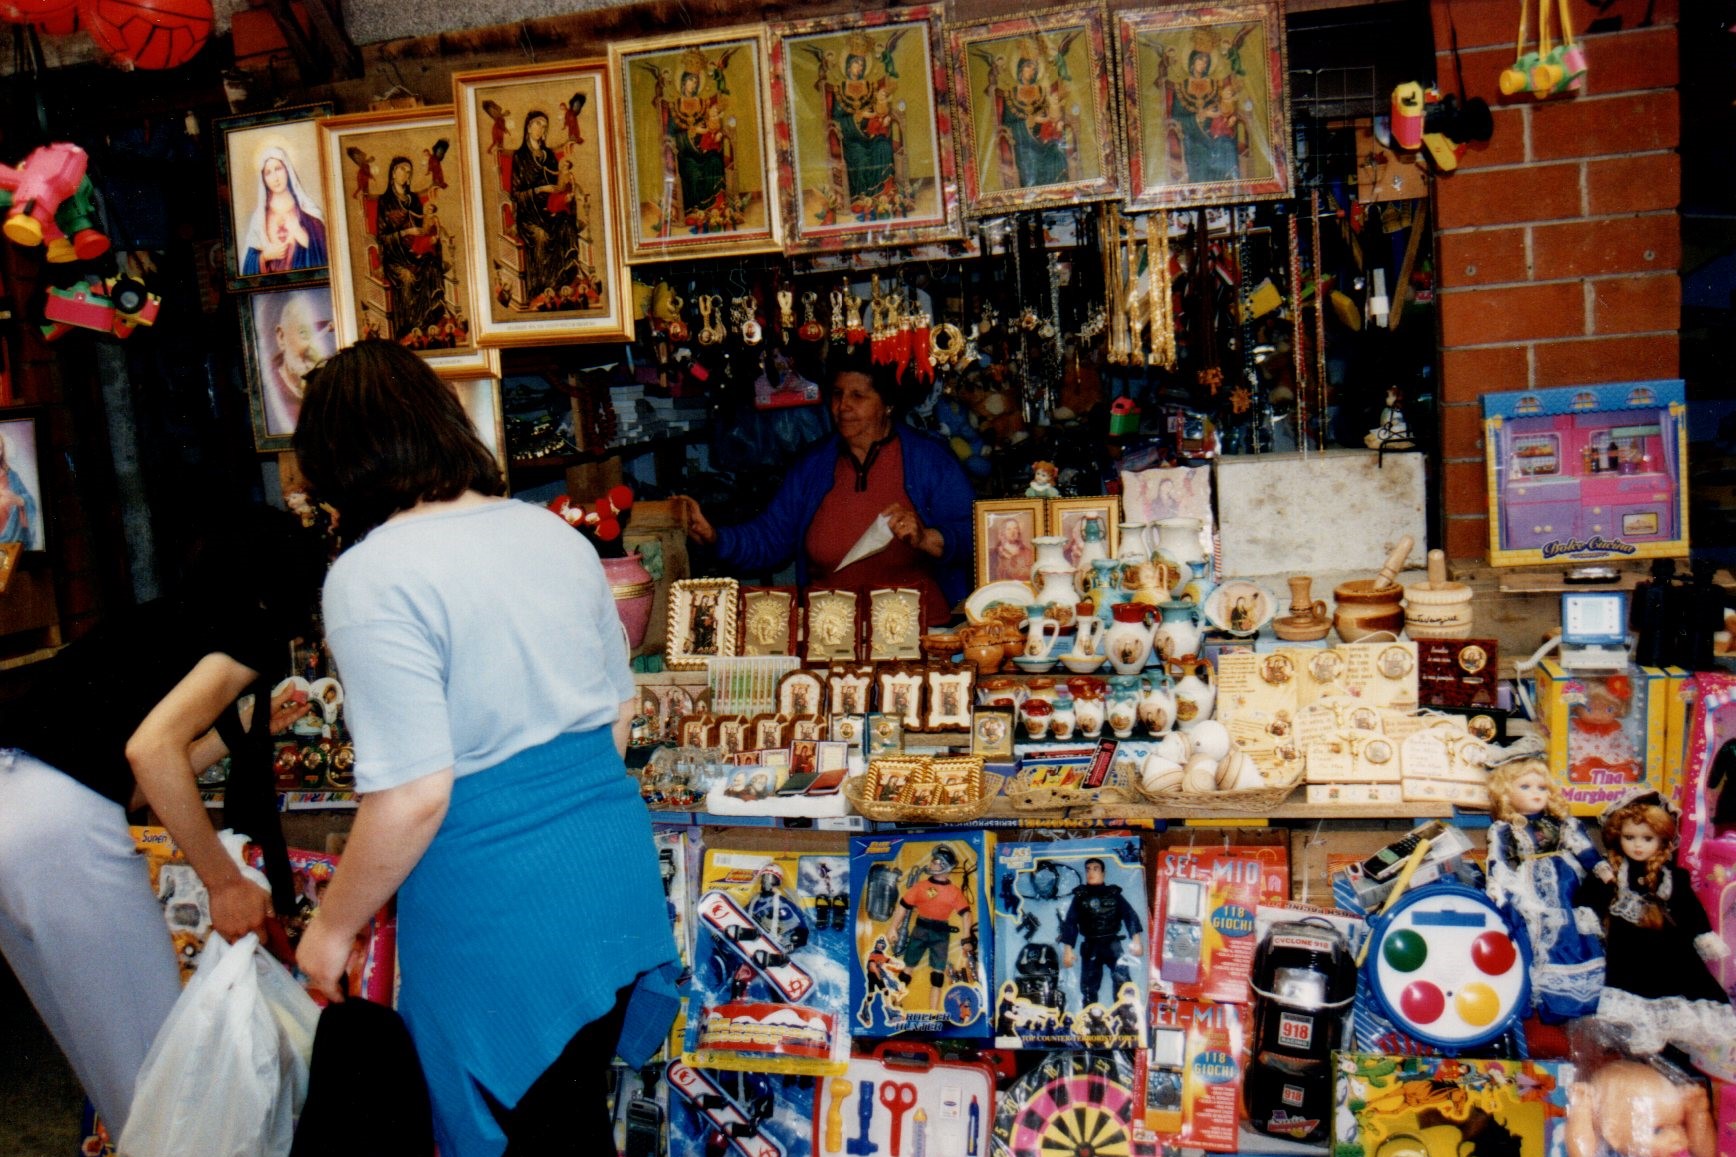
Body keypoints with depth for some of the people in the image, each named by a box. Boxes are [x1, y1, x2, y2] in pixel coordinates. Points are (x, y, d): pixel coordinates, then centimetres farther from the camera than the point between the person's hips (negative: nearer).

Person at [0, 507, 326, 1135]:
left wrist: (242, 727, 29)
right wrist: (225, 881, -10)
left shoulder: (173, 615, 22)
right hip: (61, 824, -9)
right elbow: (151, 748, -17)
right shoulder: (255, 628, -2)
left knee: (108, 1051, 22)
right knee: (150, 1047, 4)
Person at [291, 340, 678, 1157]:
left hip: (499, 917, -7)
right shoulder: (557, 535, 6)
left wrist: (334, 928, -6)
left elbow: (413, 797, -20)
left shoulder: (373, 577, -16)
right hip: (613, 875, 7)